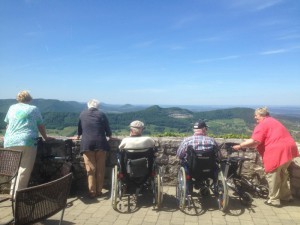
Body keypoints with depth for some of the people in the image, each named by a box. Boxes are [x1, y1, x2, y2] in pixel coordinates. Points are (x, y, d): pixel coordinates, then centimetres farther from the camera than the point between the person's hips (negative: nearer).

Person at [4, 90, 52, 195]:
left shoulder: (12, 107, 19)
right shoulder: (34, 109, 9)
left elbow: (7, 124, 27)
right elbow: (41, 126, 12)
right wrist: (45, 137, 26)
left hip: (9, 142, 5)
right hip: (27, 141, -5)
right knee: (24, 170, -1)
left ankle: (13, 192, 20)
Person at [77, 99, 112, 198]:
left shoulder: (82, 114, 13)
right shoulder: (102, 114, 8)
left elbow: (79, 127, 26)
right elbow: (107, 128, 12)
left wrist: (78, 135, 45)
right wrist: (109, 136, 32)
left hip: (87, 144, 1)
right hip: (100, 143, 0)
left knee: (90, 169, 4)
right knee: (100, 169, 8)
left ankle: (92, 192, 7)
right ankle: (99, 191, 14)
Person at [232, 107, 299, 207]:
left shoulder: (262, 125, -9)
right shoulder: (273, 122, 22)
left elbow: (254, 142, -19)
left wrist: (240, 146, -9)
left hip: (277, 151, -10)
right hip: (288, 149, 10)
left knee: (272, 175, 4)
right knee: (282, 173, 24)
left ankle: (274, 200, 12)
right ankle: (286, 195, 35)